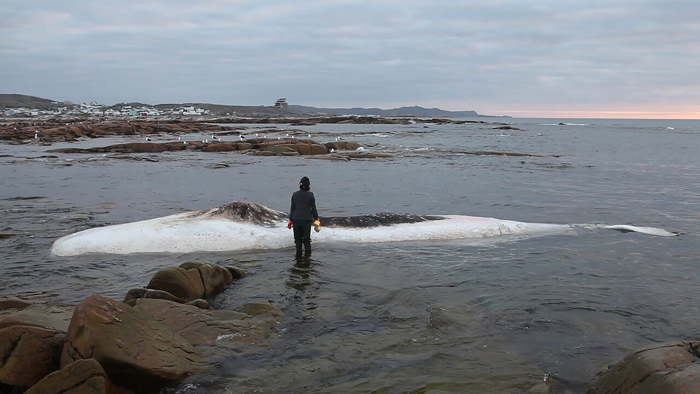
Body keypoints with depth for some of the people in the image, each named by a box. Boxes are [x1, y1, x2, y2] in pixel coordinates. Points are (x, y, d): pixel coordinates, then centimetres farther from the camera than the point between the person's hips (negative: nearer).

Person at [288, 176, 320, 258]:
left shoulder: (295, 195, 2)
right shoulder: (310, 195, -6)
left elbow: (292, 208, 6)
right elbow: (313, 208, -3)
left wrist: (291, 220, 13)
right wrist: (316, 219, 5)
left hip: (296, 220, 2)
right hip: (306, 220, -2)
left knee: (298, 239, 10)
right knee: (306, 239, 8)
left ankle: (299, 254, 8)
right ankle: (307, 254, 8)